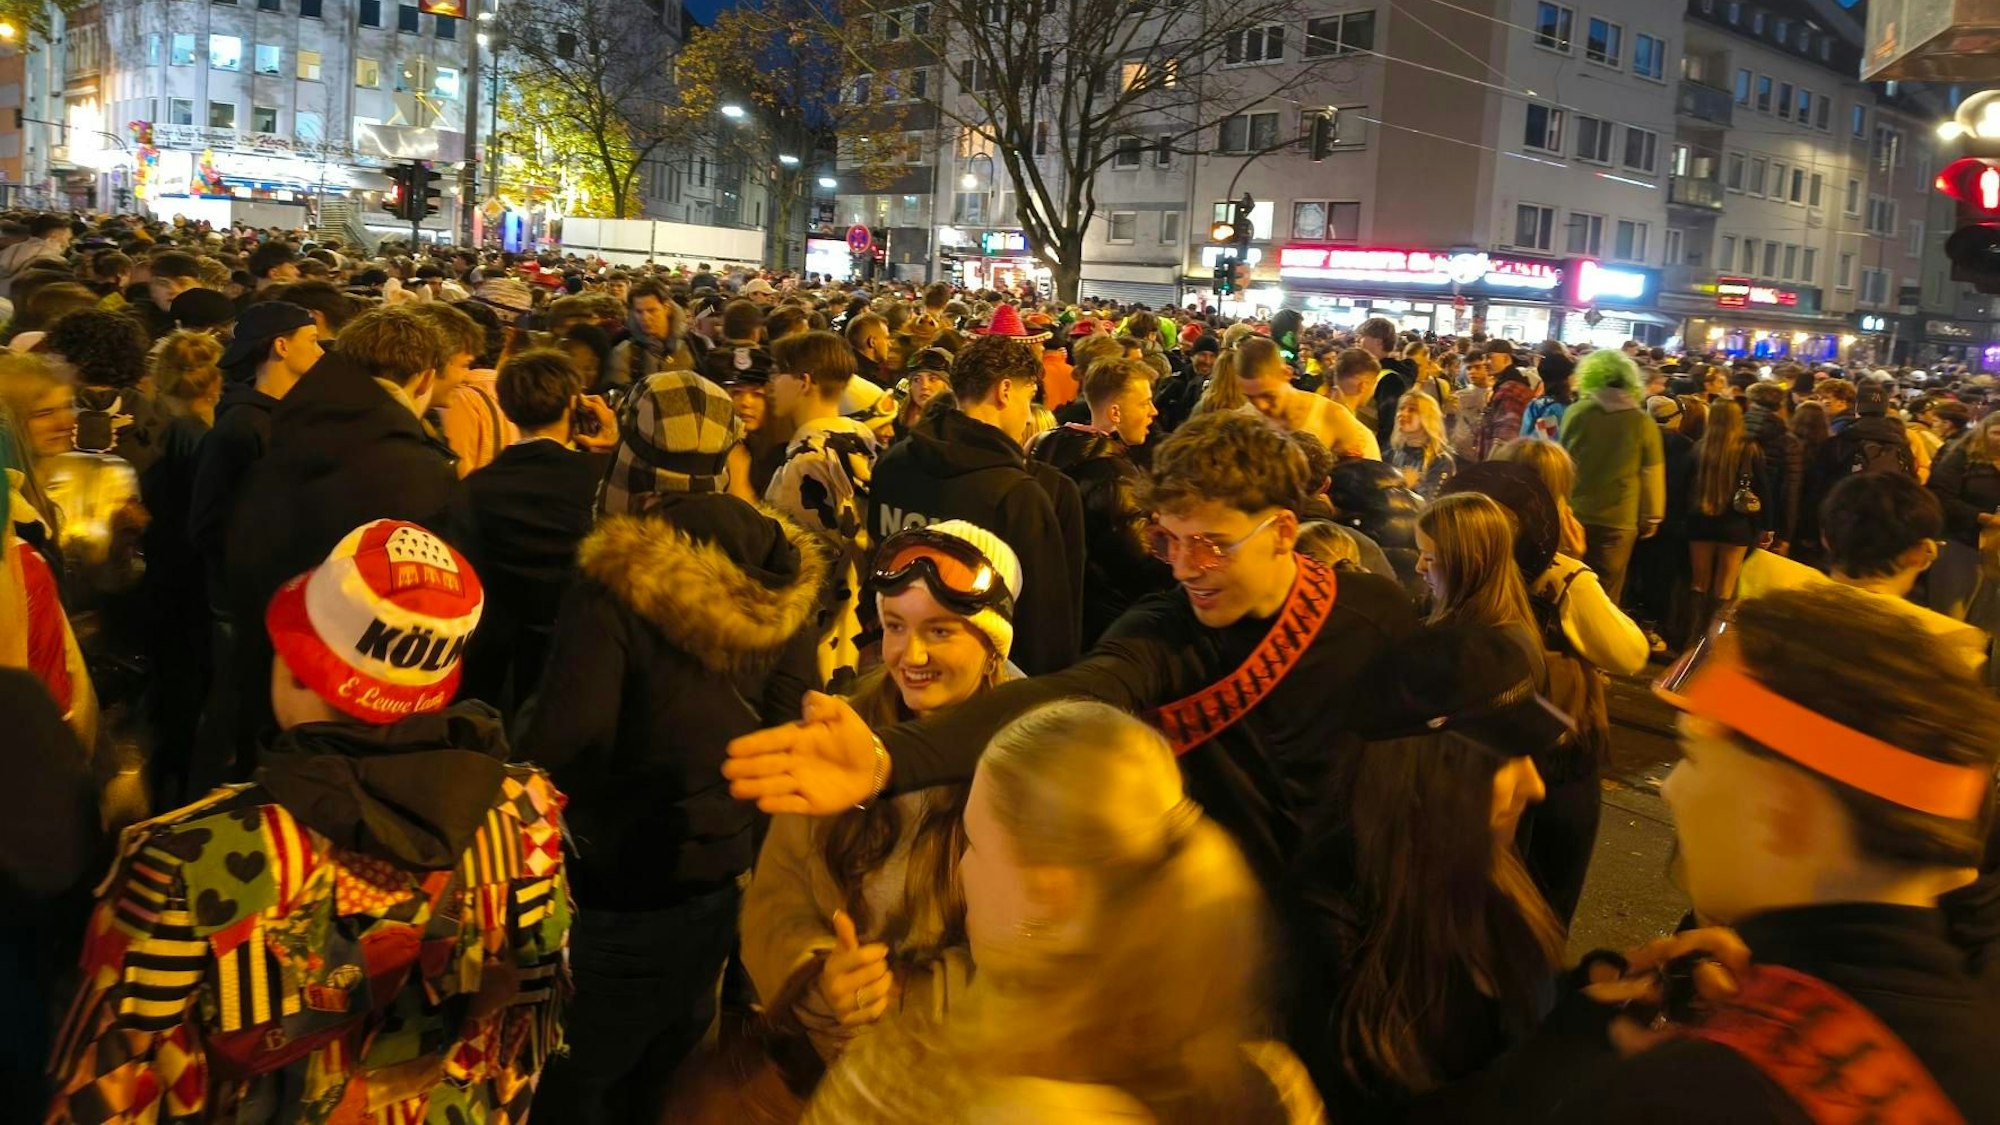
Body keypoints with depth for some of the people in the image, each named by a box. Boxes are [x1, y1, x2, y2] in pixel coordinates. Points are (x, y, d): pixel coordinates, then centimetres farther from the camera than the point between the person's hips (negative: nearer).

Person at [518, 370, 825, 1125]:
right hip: (735, 870, 6)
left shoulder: (620, 581, -23)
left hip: (631, 879, -6)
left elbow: (562, 739, -28)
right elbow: (791, 722, 2)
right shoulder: (784, 577, -6)